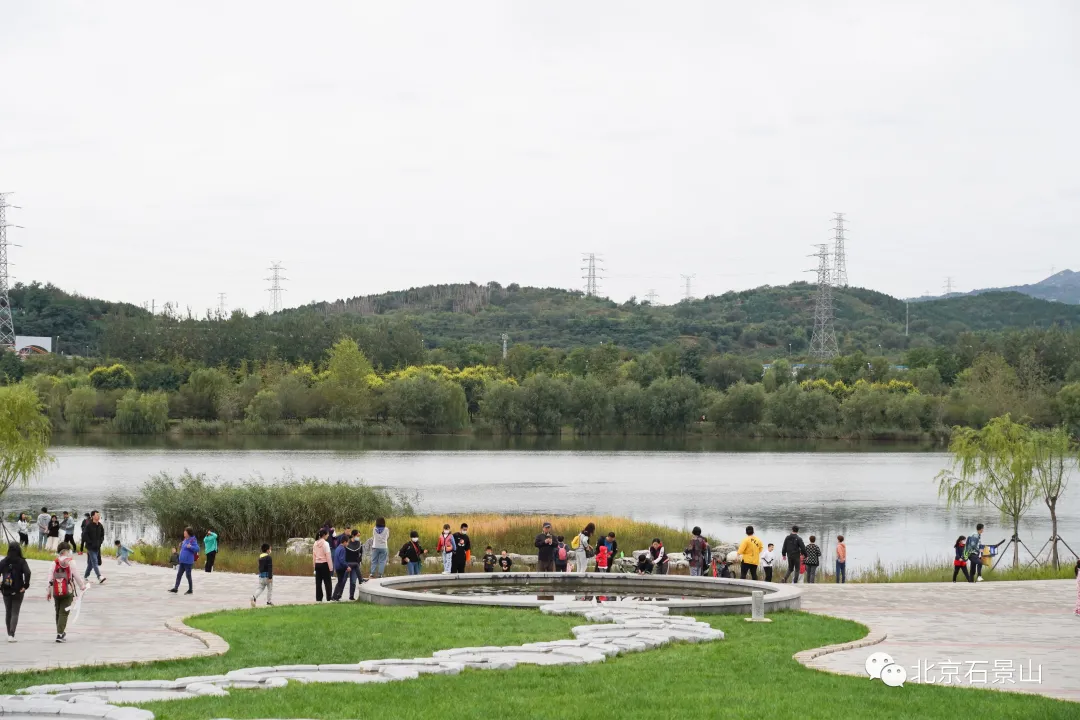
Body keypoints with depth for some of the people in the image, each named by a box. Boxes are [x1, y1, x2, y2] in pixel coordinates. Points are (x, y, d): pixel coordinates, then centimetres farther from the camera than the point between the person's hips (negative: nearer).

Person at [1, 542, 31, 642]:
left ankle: (9, 633, 25)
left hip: (6, 591, 3)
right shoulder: (21, 562, -7)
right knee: (15, 613, 1)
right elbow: (27, 573, -21)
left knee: (8, 612, 17)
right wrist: (26, 585, -12)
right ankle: (11, 635, -12)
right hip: (18, 591, -3)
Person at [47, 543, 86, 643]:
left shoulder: (54, 562, 4)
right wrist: (82, 586, 11)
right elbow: (75, 575, -4)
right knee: (64, 612, -3)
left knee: (58, 612, 15)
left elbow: (51, 577, 3)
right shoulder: (71, 561, -5)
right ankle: (60, 634, -11)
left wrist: (49, 591, 10)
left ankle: (61, 632, 24)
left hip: (56, 592, 3)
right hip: (68, 591, -3)